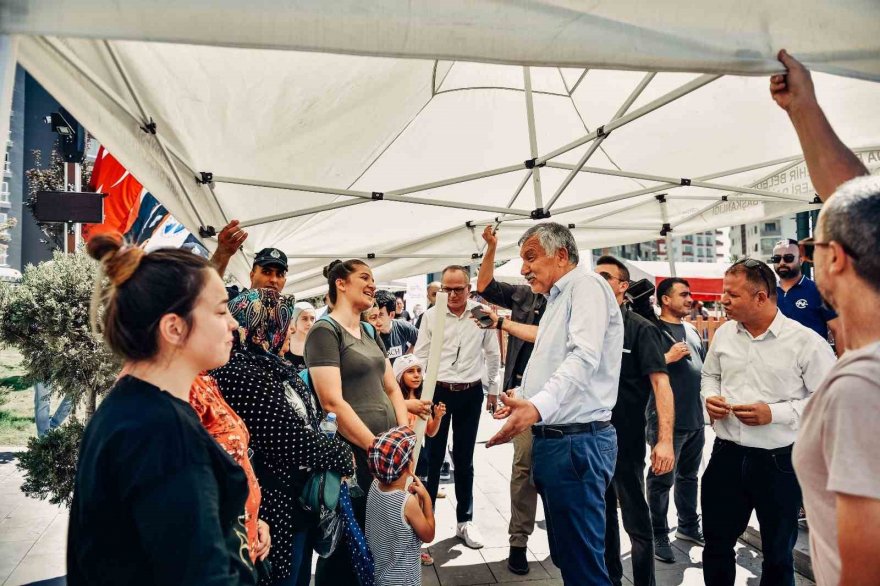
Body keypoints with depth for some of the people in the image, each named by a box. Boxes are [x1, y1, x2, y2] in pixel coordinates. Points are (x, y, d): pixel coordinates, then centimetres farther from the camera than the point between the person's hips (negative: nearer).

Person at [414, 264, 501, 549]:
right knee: (433, 457, 5)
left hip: (471, 393, 1)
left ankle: (464, 520, 26)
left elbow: (493, 353, 8)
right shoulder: (431, 315, -5)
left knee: (464, 459, 12)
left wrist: (493, 388, 13)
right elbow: (421, 356, 1)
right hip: (437, 391, -1)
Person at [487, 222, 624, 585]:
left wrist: (538, 406, -40)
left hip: (577, 442, -10)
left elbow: (584, 357, -27)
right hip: (552, 440, 10)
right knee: (565, 556, 20)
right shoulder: (558, 300, 21)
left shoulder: (586, 285, -11)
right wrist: (523, 398, 18)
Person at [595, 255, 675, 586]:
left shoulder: (641, 329, -9)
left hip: (625, 441, -6)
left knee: (635, 521, 6)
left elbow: (661, 384, -16)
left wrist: (665, 440, -25)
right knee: (602, 515, 19)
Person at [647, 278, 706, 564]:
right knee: (662, 479, 1)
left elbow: (703, 367, 24)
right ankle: (658, 535, 13)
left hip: (696, 418, 8)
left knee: (689, 475, 19)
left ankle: (688, 525, 34)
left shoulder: (692, 330, 15)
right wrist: (667, 358, -24)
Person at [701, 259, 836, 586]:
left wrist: (775, 413, -21)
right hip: (727, 455, 4)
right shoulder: (724, 333, 3)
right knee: (716, 545, 15)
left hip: (779, 461, -4)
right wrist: (710, 398, -3)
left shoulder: (805, 341, -13)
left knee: (778, 553, 17)